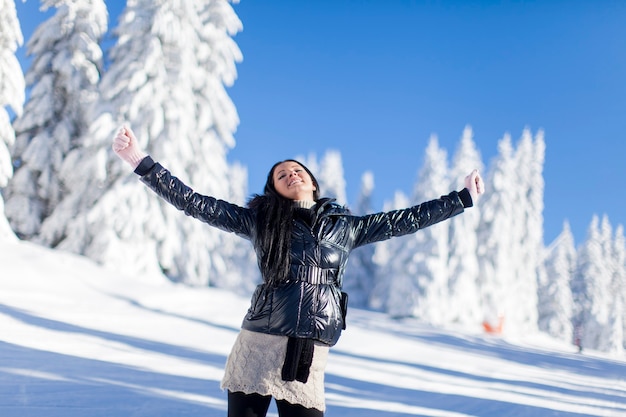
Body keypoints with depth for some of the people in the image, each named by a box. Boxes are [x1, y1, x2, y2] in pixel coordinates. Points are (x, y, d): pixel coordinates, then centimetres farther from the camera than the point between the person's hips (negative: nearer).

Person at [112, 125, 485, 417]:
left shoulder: (346, 227, 14)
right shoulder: (260, 220, 9)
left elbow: (403, 220, 17)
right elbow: (195, 203, 6)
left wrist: (464, 197, 20)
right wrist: (142, 161, 1)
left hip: (308, 358, 1)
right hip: (258, 346, -1)